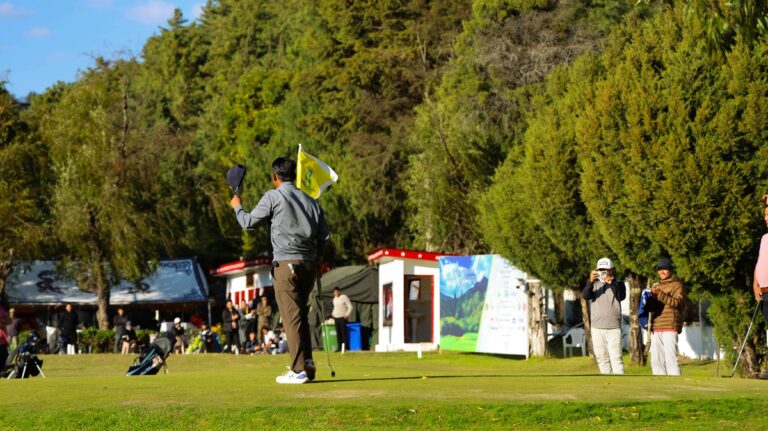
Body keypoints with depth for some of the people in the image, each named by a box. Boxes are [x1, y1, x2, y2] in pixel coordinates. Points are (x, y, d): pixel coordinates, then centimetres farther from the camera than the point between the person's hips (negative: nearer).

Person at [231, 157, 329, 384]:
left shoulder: (273, 197, -3)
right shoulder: (309, 200, 13)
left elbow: (248, 222, 3)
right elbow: (324, 234, 12)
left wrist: (237, 206, 22)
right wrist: (317, 258, 25)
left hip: (286, 262, -6)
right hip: (308, 263, 6)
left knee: (291, 317, -7)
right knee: (301, 315, 16)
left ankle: (299, 370, -10)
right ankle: (308, 363, 10)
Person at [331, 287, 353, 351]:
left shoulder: (344, 297, -4)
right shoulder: (335, 298, 17)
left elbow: (350, 307, -6)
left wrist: (347, 314, -16)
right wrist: (333, 314, 16)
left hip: (342, 317, -7)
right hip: (336, 317, 7)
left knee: (343, 332, -10)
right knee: (338, 333, 3)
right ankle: (339, 347, 4)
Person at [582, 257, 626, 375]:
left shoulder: (618, 284, 4)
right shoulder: (594, 284, 9)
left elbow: (621, 297, -15)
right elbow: (586, 296, -10)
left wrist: (611, 283, -30)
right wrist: (590, 281, -28)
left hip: (613, 328, -3)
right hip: (597, 328, 3)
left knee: (616, 358, -11)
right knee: (602, 359, 8)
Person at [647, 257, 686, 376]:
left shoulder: (677, 285, 5)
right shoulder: (656, 286, 21)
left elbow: (677, 302, -11)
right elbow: (650, 308, 18)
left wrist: (660, 294, -21)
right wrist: (651, 297, -4)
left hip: (670, 327, -6)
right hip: (656, 328, 6)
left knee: (670, 359, -13)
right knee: (656, 360, 4)